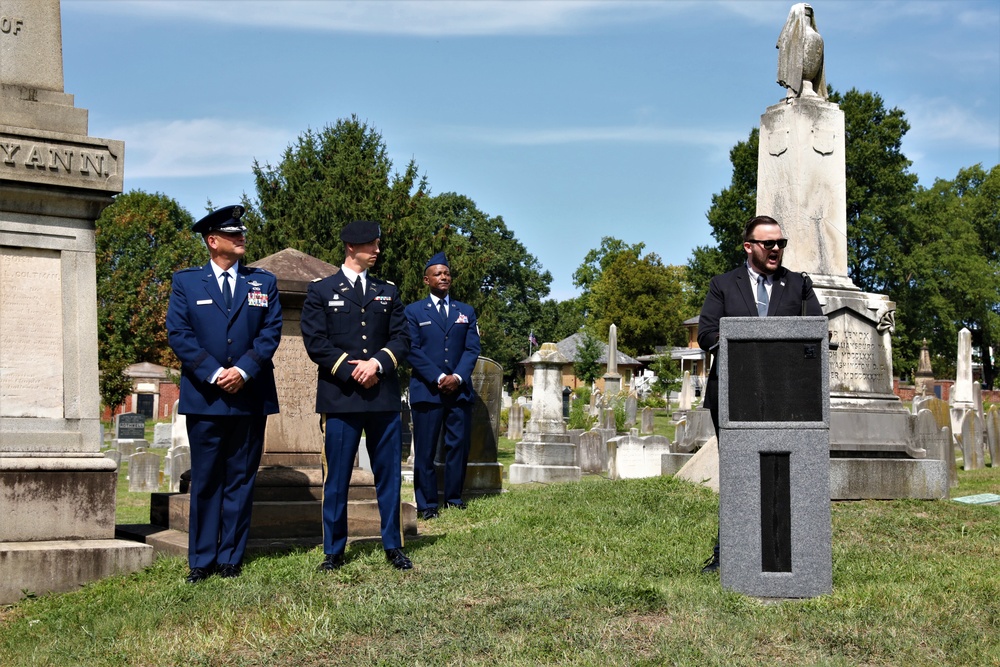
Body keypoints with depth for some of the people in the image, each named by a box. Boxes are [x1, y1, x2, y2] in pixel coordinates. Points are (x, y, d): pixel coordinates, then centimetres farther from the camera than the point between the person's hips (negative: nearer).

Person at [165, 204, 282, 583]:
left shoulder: (264, 282, 11)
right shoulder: (186, 282, 7)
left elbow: (271, 332, 3)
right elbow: (178, 334, -2)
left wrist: (244, 370, -12)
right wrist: (213, 373, -12)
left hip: (251, 396, 2)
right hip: (204, 396, -1)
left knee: (241, 479, 4)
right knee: (205, 480, 3)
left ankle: (231, 558, 9)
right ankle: (201, 560, 8)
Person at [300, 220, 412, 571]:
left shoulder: (388, 292, 15)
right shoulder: (321, 291, 6)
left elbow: (401, 339, 8)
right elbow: (315, 342, -2)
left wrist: (377, 363, -10)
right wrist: (351, 371, -11)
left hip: (384, 395, 3)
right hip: (340, 396, -3)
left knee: (389, 473, 5)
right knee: (336, 477, 0)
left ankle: (393, 546, 14)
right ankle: (334, 551, 9)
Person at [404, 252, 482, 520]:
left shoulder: (466, 312, 16)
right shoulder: (413, 312, 7)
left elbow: (472, 349, 8)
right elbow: (413, 350, -3)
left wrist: (457, 377, -9)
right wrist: (439, 379, -12)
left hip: (460, 390, 3)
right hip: (426, 390, -3)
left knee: (459, 446, 2)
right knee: (425, 450, -3)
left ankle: (454, 498, 13)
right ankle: (427, 504, 2)